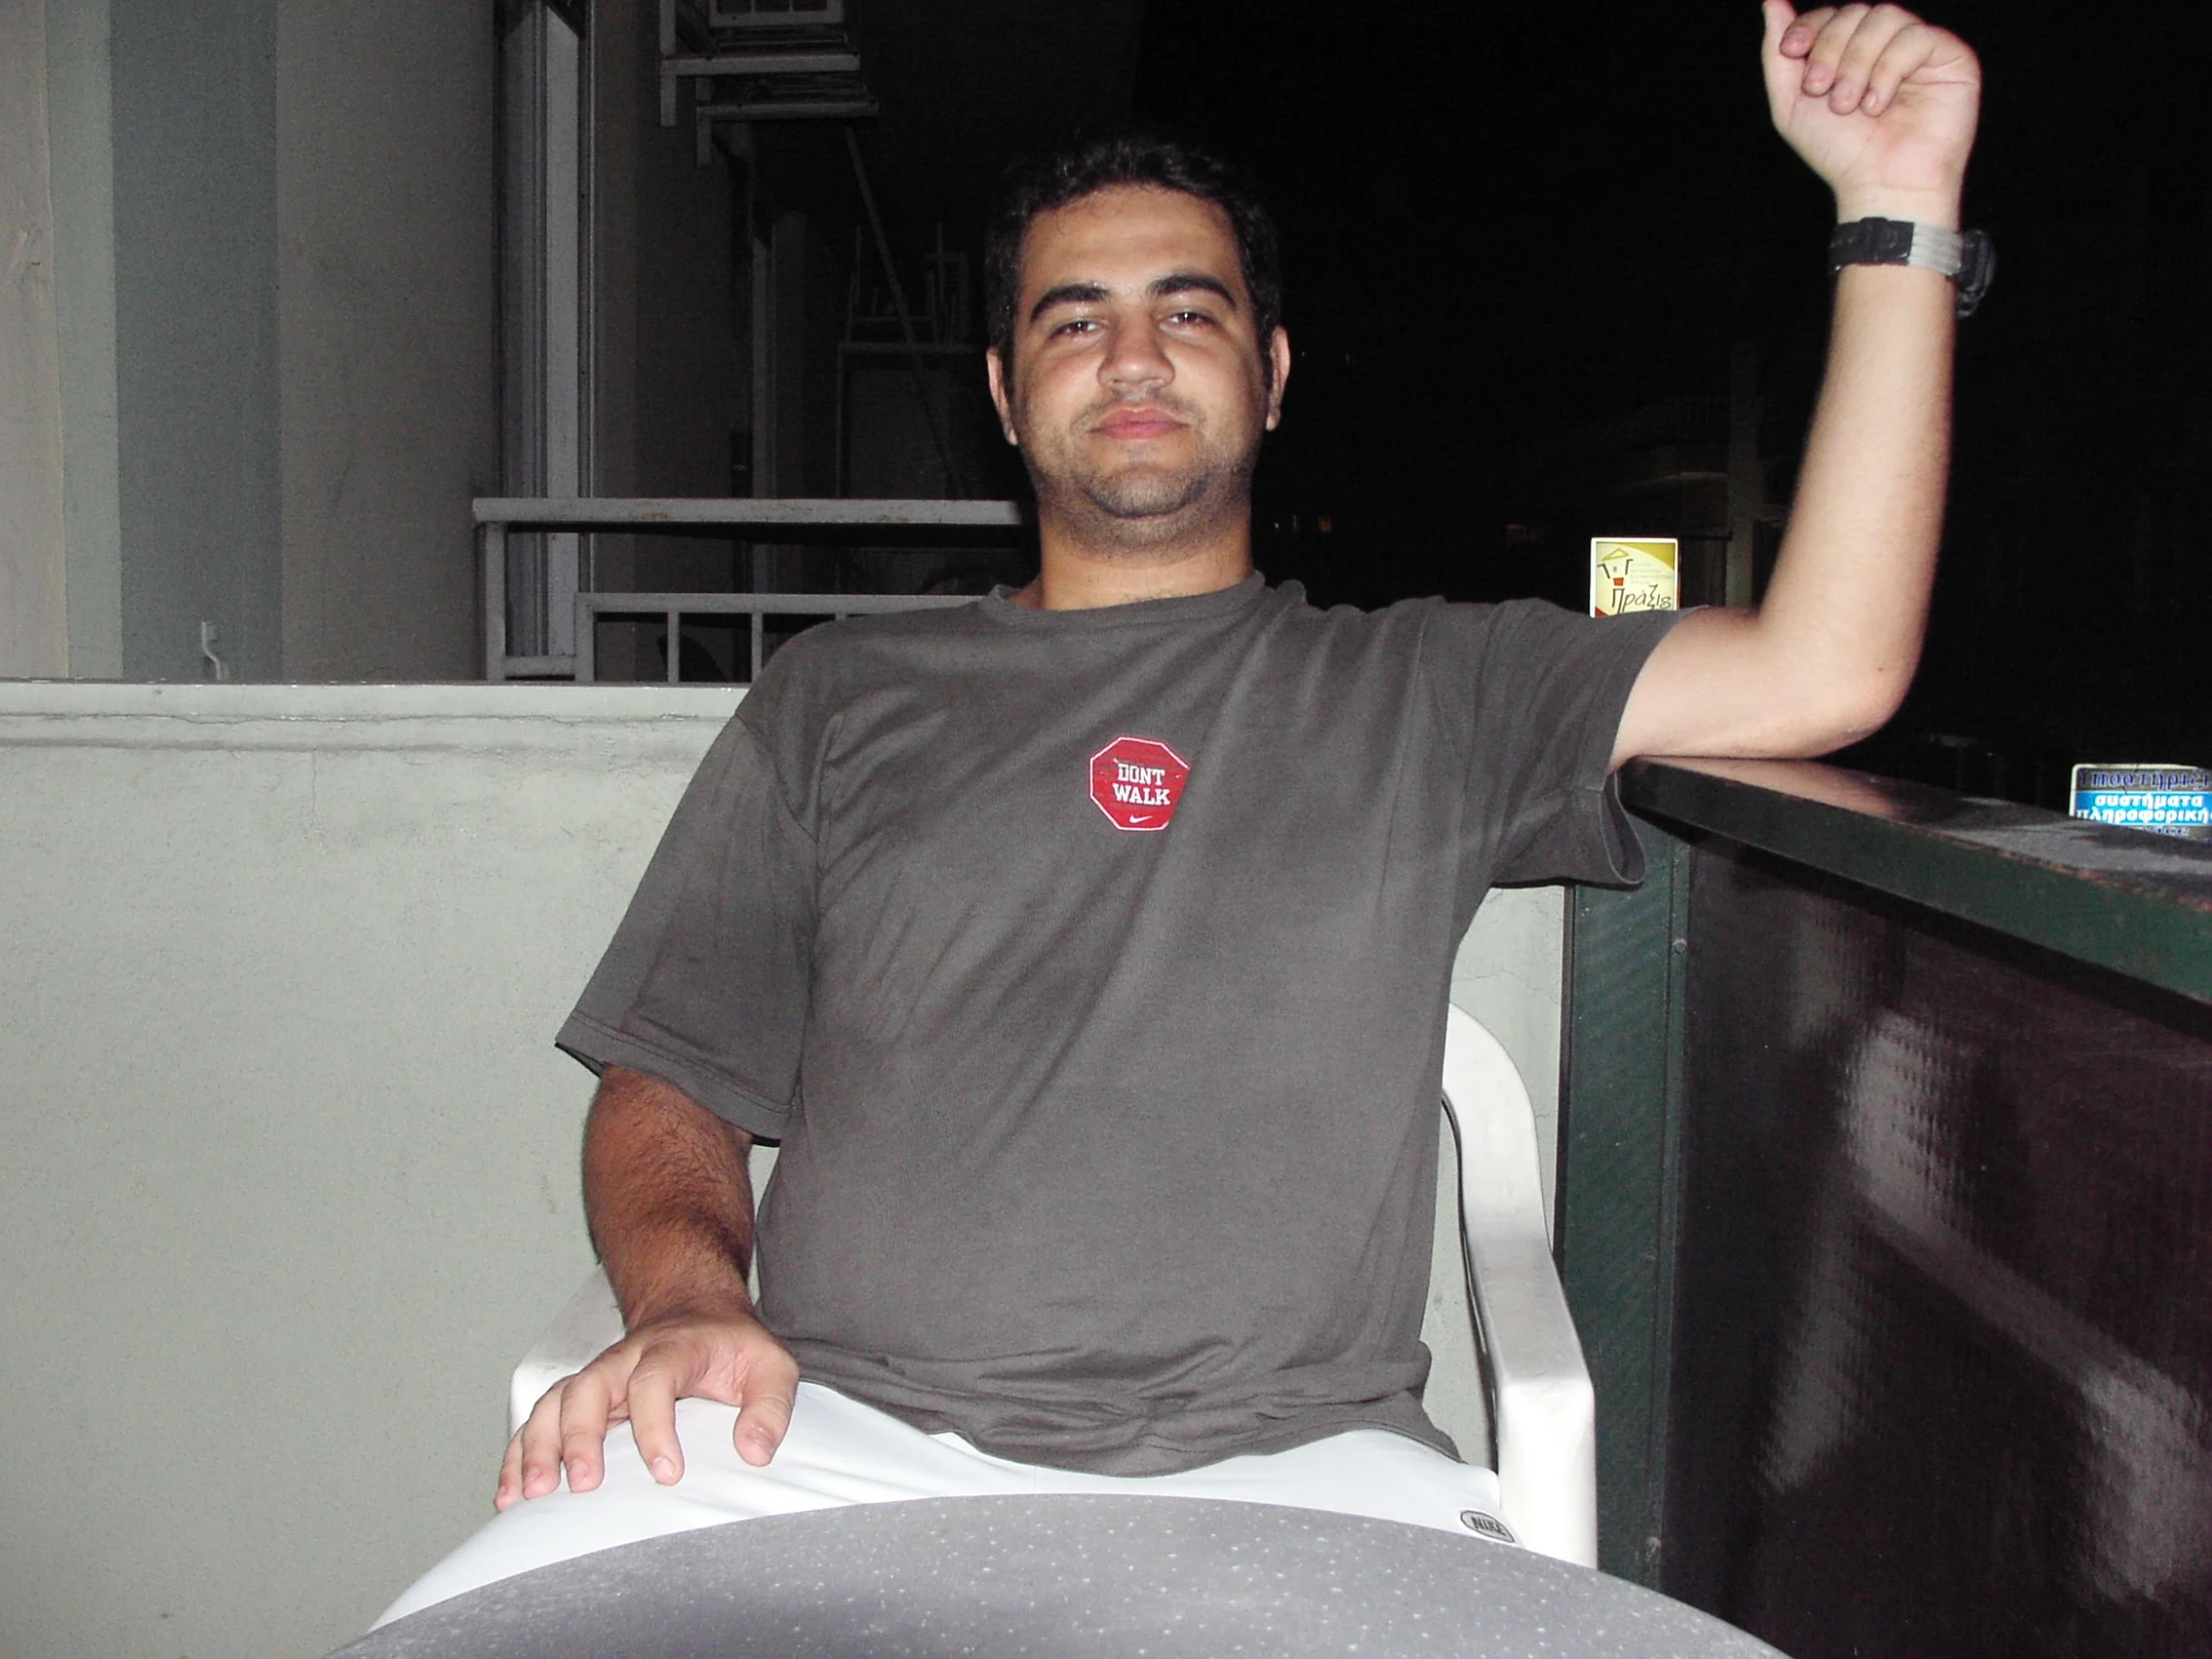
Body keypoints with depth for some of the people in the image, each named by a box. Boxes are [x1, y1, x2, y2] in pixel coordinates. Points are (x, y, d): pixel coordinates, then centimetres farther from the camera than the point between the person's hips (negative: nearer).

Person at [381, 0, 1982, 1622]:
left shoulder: (1423, 692, 13)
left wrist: (1900, 210, 1)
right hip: (841, 1429, 1)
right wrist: (686, 1295, -7)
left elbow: (1823, 673, 3)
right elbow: (669, 1078, 14)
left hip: (1285, 1462, 1)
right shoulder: (841, 695, 16)